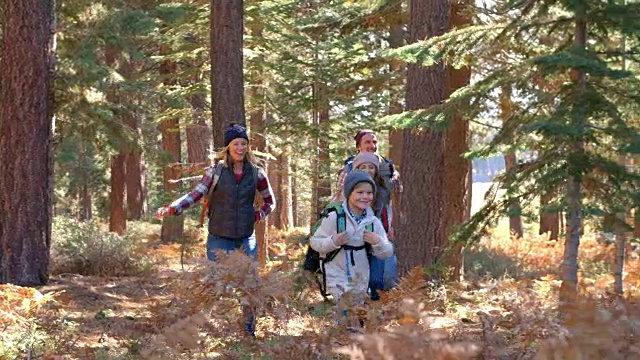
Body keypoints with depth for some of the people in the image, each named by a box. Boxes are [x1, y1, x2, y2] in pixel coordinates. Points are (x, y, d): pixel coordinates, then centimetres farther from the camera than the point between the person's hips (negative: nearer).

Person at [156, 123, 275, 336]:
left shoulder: (256, 173, 3)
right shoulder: (216, 172, -2)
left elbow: (270, 202, 17)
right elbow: (195, 195, -8)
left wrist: (258, 217, 1)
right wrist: (171, 209, -22)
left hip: (246, 239, 2)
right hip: (219, 239, -2)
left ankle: (250, 328, 13)